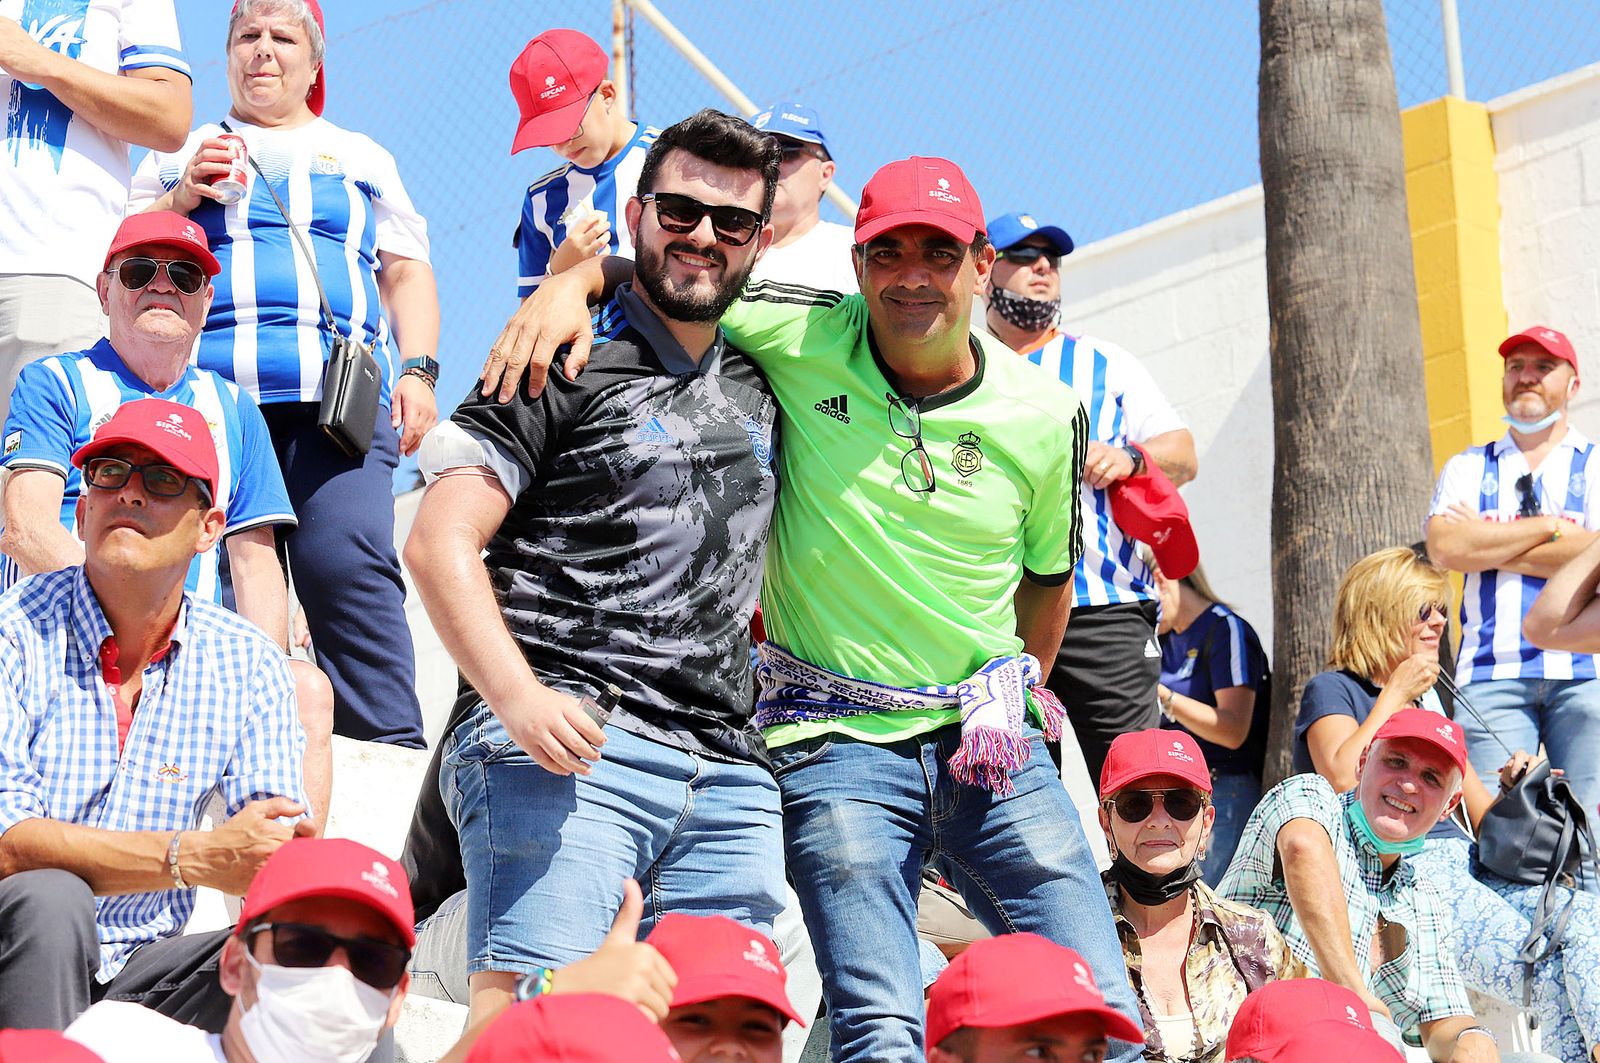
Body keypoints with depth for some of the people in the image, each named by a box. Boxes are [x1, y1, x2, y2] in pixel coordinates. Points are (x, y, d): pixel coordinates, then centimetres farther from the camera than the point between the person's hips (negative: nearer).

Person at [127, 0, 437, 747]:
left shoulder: (360, 157, 25)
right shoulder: (177, 156, 24)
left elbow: (407, 273, 21)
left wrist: (418, 371, 5)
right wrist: (183, 198, 3)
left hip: (336, 399, -1)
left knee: (348, 566, -20)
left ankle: (390, 756, -23)